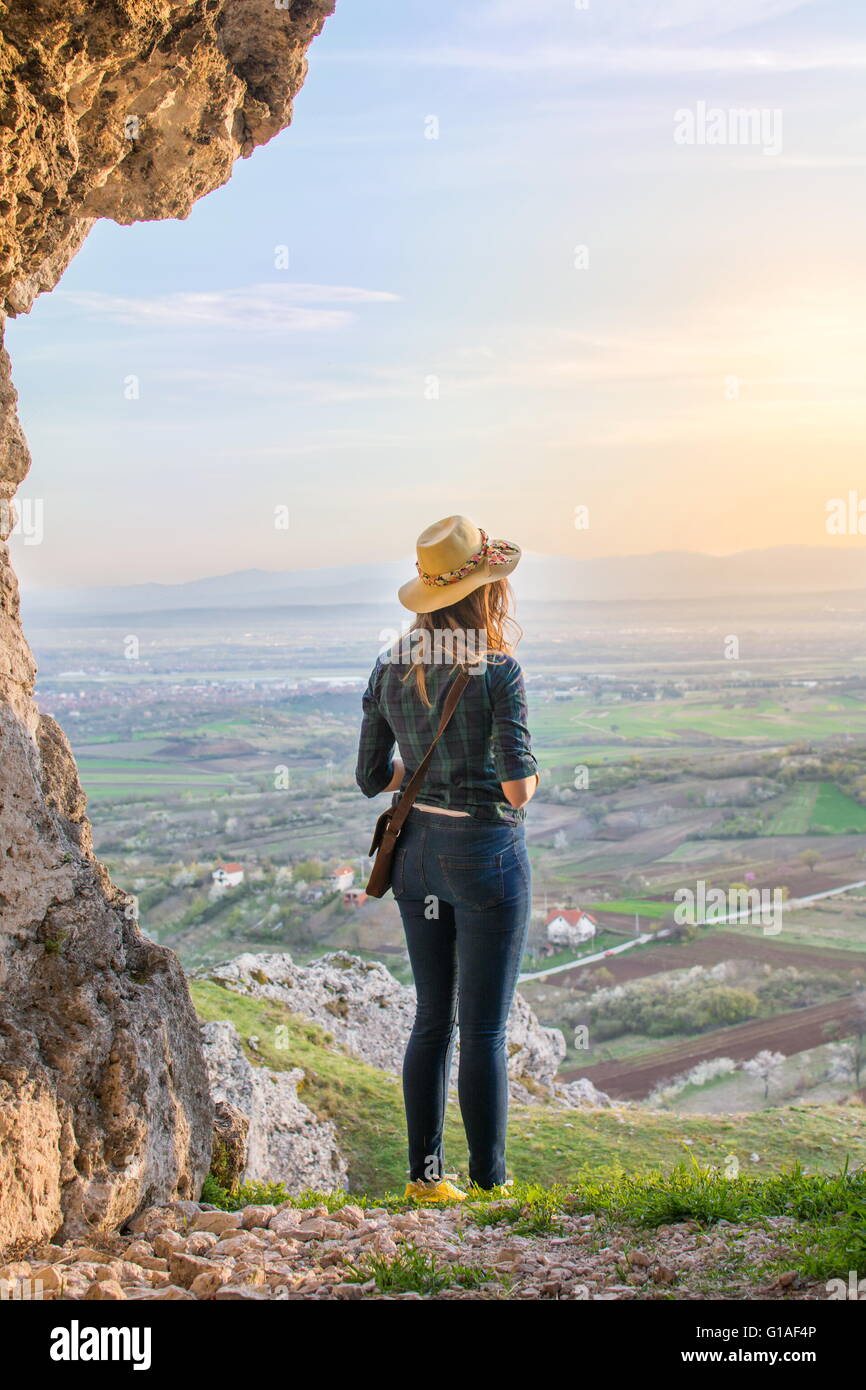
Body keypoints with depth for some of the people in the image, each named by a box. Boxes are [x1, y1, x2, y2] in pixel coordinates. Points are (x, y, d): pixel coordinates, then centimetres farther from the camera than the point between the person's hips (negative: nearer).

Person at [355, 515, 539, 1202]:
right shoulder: (498, 670, -15)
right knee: (484, 1029, 3)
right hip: (485, 851, -6)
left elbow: (372, 776, 7)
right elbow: (517, 785, -19)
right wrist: (529, 778, 3)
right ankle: (489, 1180, 11)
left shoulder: (391, 669, 2)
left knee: (433, 1019, 16)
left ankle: (425, 1173, 22)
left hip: (416, 848, 6)